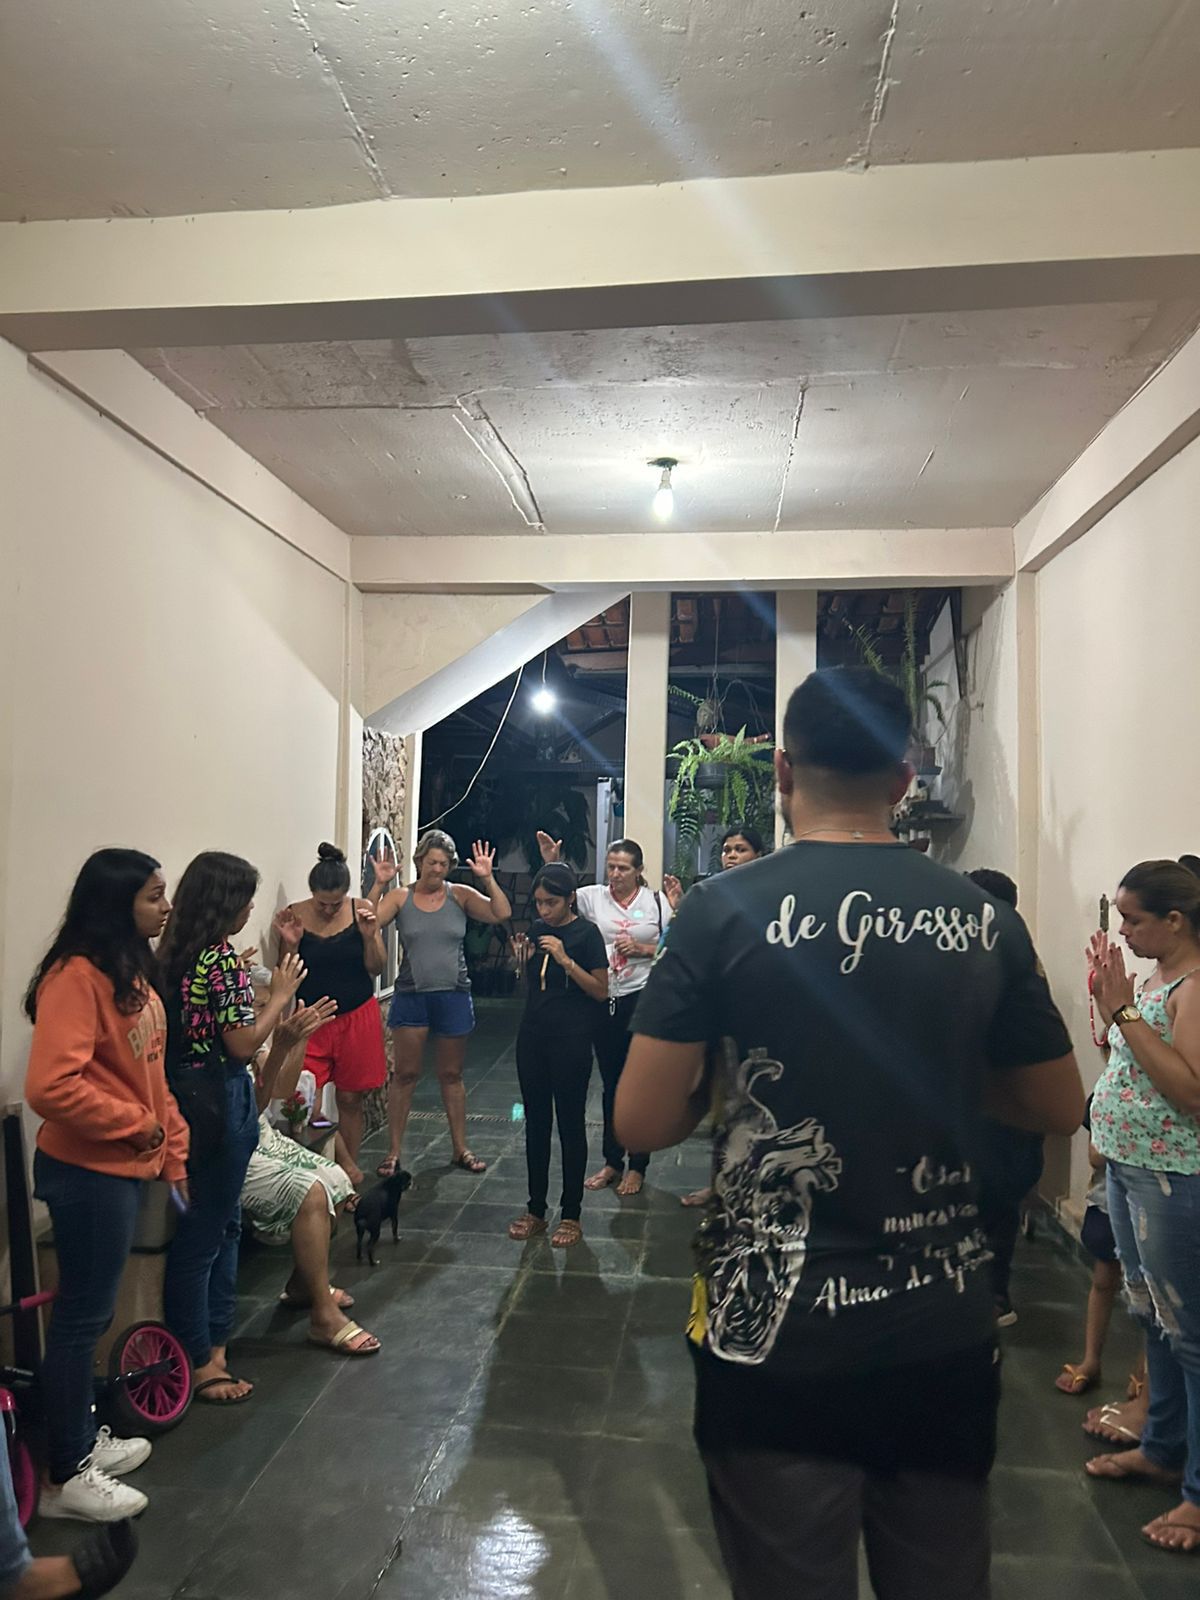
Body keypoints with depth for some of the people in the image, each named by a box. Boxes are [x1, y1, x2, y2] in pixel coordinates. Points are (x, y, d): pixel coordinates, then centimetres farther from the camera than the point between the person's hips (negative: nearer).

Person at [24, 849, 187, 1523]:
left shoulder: (133, 972, 9)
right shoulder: (77, 976, -22)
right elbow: (51, 1087, -29)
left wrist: (173, 1153, 13)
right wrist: (137, 1125, -17)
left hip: (126, 1167, 9)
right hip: (87, 1172, -9)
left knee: (96, 1311, 20)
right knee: (83, 1315, 5)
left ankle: (83, 1439, 37)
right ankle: (66, 1478, 21)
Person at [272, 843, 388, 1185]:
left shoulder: (362, 911, -5)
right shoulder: (295, 916, -7)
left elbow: (376, 968, -1)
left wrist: (369, 936, -18)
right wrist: (290, 943, -19)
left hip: (357, 1018, 0)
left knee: (350, 1099, 9)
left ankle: (350, 1166, 26)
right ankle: (348, 1166, 9)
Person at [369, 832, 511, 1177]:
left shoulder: (460, 895, 0)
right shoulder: (400, 897, 0)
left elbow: (502, 914, -9)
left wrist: (488, 879, -18)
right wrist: (378, 885, -20)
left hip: (453, 996, 1)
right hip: (411, 996, -1)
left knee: (452, 1074, 13)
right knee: (404, 1074, 4)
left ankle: (460, 1148, 25)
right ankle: (393, 1152, 15)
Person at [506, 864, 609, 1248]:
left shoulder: (586, 933, -9)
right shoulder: (536, 930, 8)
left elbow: (601, 991, -12)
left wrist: (565, 960, -21)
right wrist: (522, 958, -2)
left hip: (571, 1040, -6)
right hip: (533, 1035, 6)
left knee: (570, 1125, 4)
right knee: (536, 1122, 12)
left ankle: (571, 1215, 15)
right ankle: (535, 1209, 24)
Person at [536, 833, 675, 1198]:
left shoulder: (656, 901, -1)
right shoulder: (593, 896, 3)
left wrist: (642, 949, -14)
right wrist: (550, 864, -18)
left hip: (643, 999, -2)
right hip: (604, 1001, 3)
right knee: (611, 1083, 14)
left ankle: (637, 1167, 19)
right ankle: (612, 1162, 28)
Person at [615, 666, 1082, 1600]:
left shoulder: (725, 909, -14)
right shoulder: (986, 923, -4)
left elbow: (644, 1124, -13)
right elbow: (1059, 1109, 7)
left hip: (776, 1337, -3)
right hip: (947, 1336, 3)